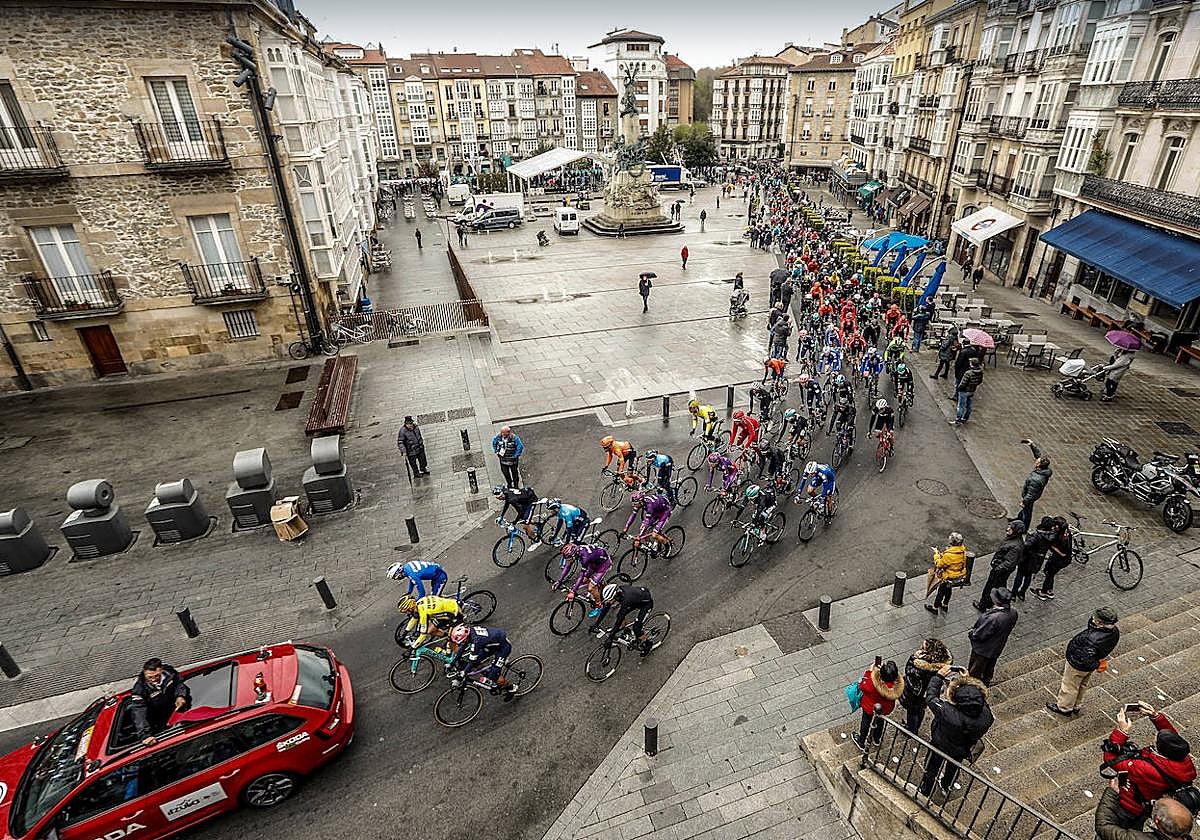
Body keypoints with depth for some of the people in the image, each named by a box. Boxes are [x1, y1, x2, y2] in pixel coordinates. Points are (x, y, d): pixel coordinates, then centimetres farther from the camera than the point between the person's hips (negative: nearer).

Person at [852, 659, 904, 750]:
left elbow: (861, 686, -23)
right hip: (886, 708, 3)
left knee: (866, 722, 25)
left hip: (870, 707, -3)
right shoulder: (898, 684, -35)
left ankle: (861, 743, 50)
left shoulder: (873, 683, -44)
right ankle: (877, 740, 61)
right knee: (880, 722, 33)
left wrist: (869, 671, -21)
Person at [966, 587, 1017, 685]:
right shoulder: (1013, 613, -20)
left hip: (983, 649, -7)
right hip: (997, 648, 7)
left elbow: (979, 635, -29)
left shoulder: (993, 618, -44)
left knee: (976, 670, 20)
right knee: (990, 666, 33)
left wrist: (970, 633, -10)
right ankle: (986, 681, 55)